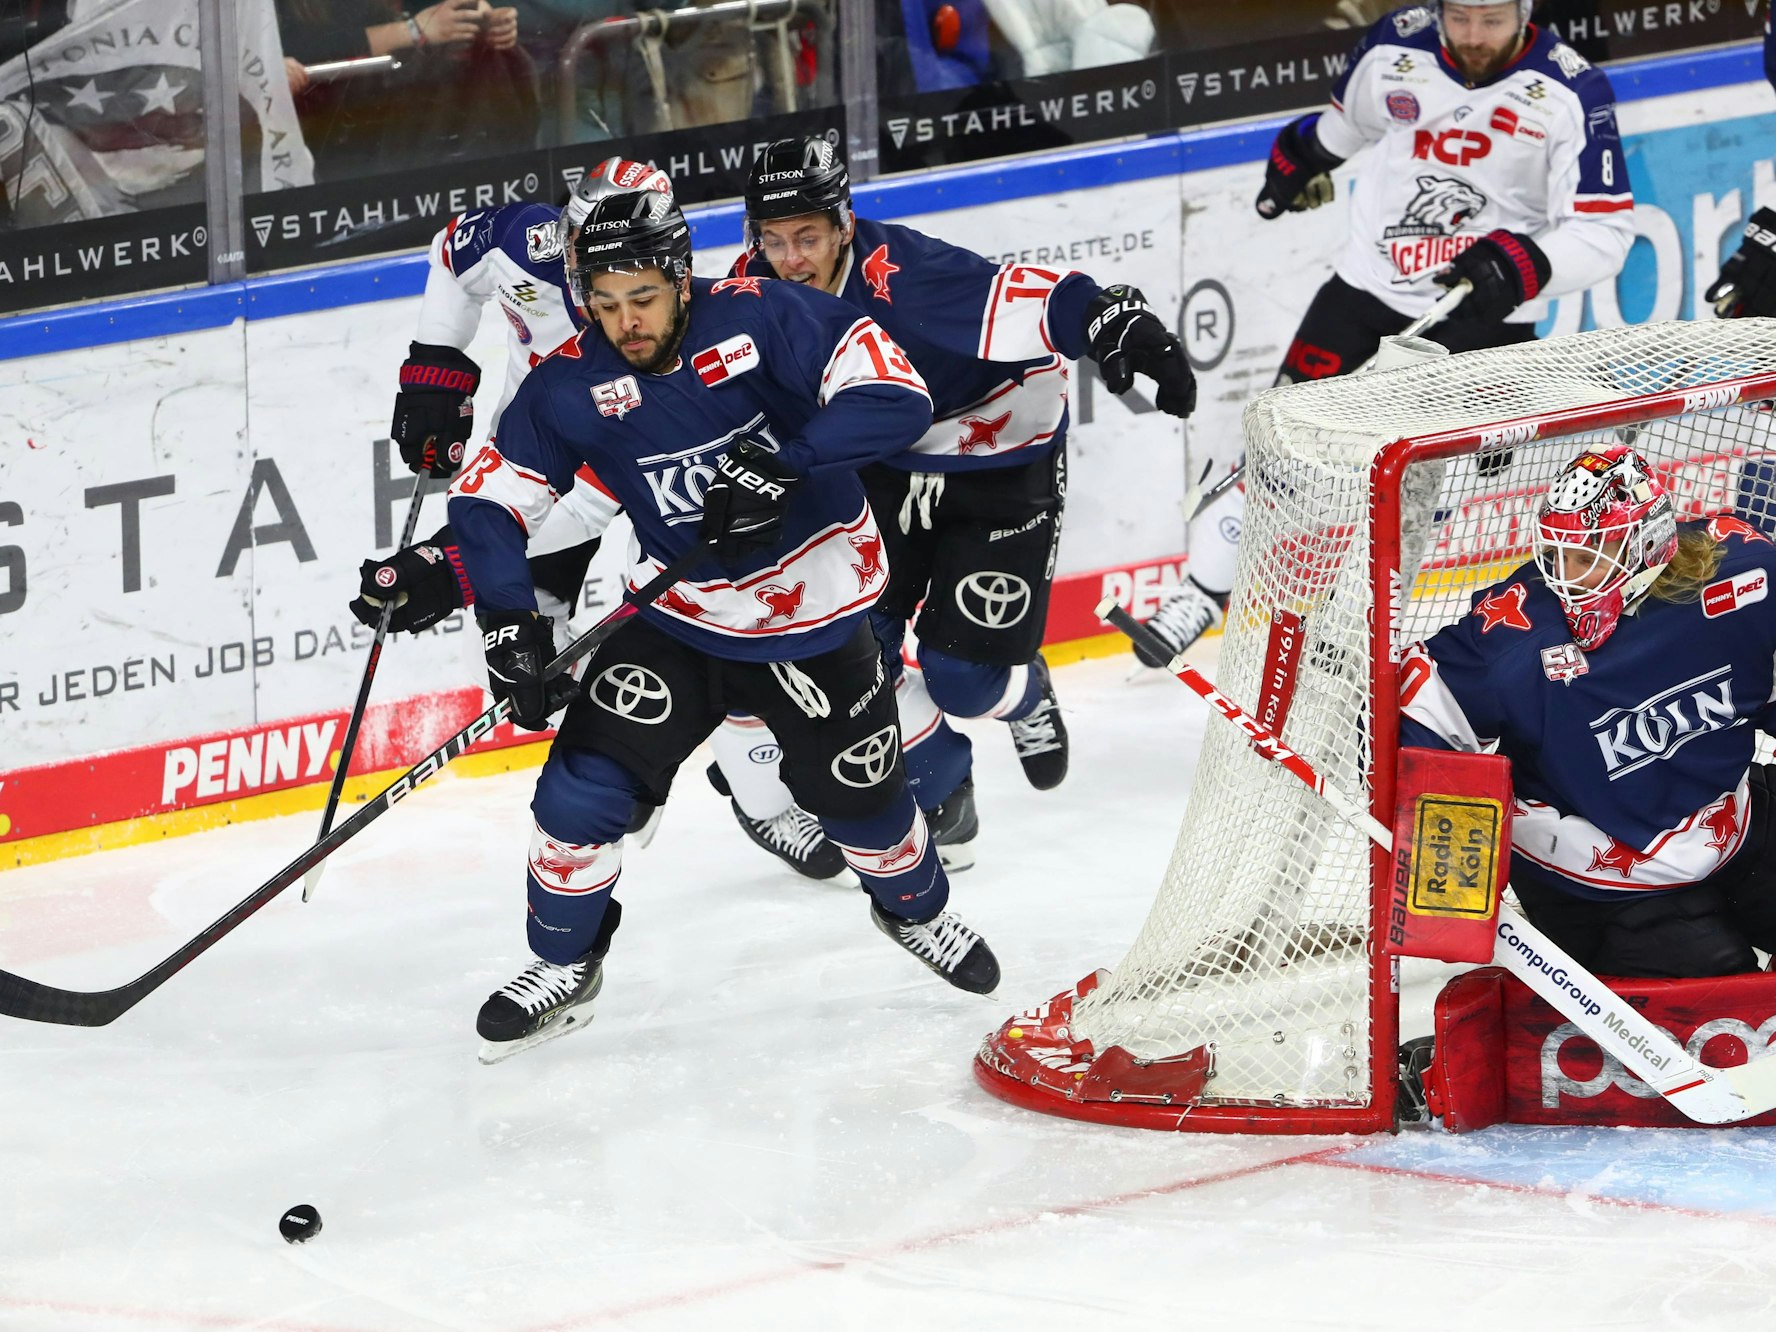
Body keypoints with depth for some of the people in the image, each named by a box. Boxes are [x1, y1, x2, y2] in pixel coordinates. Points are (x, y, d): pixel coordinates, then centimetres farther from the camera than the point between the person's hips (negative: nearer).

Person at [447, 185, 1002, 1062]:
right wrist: (507, 620, -23)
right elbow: (489, 498, -10)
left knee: (862, 798, 11)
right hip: (678, 617, 1)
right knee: (585, 785, -12)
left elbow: (896, 398, -28)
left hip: (813, 614, -1)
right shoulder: (571, 385, -15)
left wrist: (784, 466, -39)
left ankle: (916, 907, 45)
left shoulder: (761, 319, -22)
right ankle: (563, 964, 12)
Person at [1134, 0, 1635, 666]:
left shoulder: (1569, 91, -14)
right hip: (1373, 282, 2)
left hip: (1487, 308, -2)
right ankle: (1204, 590, 9)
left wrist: (1525, 263, -28)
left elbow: (1605, 228, -14)